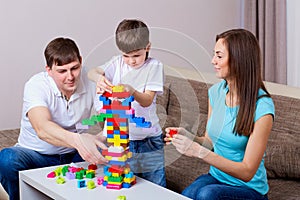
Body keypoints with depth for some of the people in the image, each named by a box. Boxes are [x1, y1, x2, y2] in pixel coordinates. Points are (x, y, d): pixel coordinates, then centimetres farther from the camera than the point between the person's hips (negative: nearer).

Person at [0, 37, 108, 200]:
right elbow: (42, 129, -39)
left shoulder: (90, 82, -8)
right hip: (36, 155, -2)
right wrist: (77, 140, -59)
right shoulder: (36, 86, -20)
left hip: (75, 156, 2)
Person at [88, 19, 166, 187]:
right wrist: (99, 78, -31)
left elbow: (147, 100, -13)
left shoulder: (154, 66, -5)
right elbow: (92, 72, -8)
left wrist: (132, 92, -34)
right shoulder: (118, 63, 5)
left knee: (156, 188, 4)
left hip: (148, 139, -2)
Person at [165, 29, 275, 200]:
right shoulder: (216, 92, 2)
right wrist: (188, 136, -8)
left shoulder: (262, 107, -18)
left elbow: (247, 172, -18)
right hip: (215, 178, 4)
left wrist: (199, 151, -26)